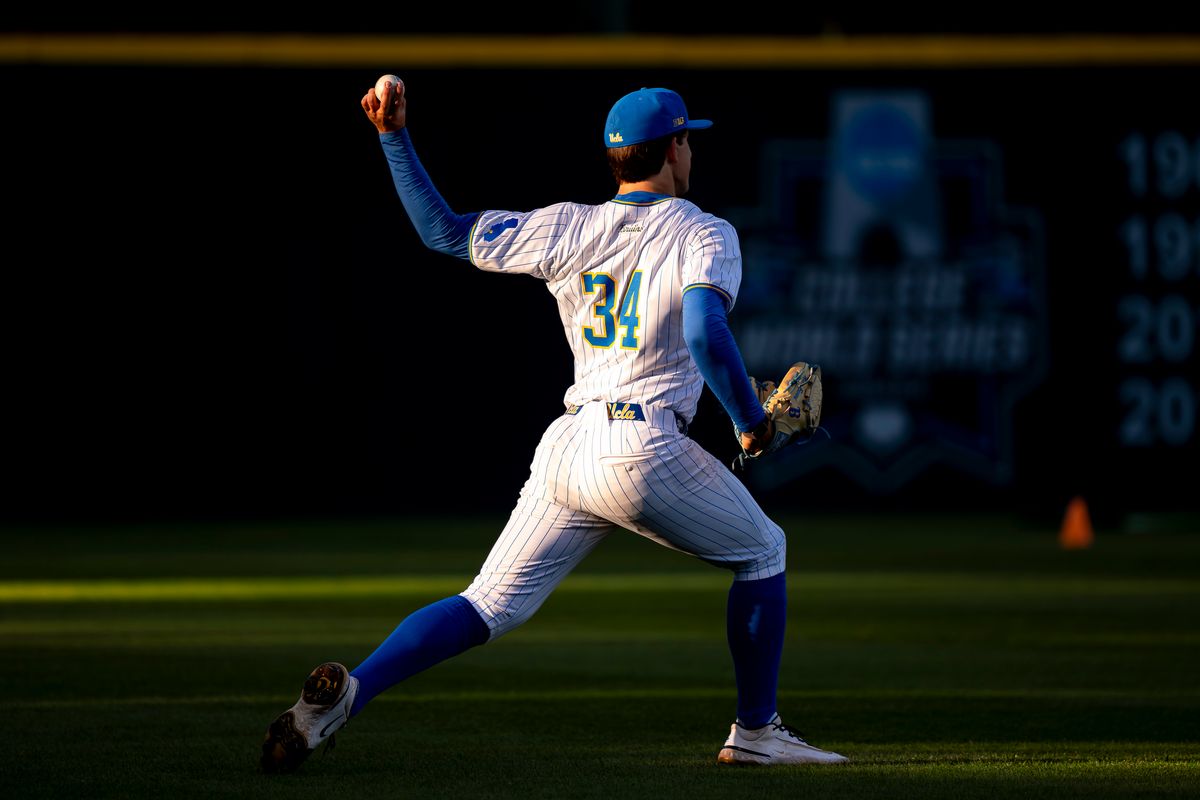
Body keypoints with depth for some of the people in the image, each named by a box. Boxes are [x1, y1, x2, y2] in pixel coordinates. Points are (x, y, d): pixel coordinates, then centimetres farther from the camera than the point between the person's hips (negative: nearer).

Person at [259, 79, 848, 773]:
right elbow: (706, 336, -20)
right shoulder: (706, 235, -3)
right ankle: (756, 733, 19)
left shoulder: (567, 228, 11)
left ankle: (348, 690, -17)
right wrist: (751, 422, -7)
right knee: (762, 552, 20)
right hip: (645, 452, -4)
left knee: (489, 607, 5)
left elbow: (443, 231, 13)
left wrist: (395, 137, 19)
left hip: (564, 451, 4)